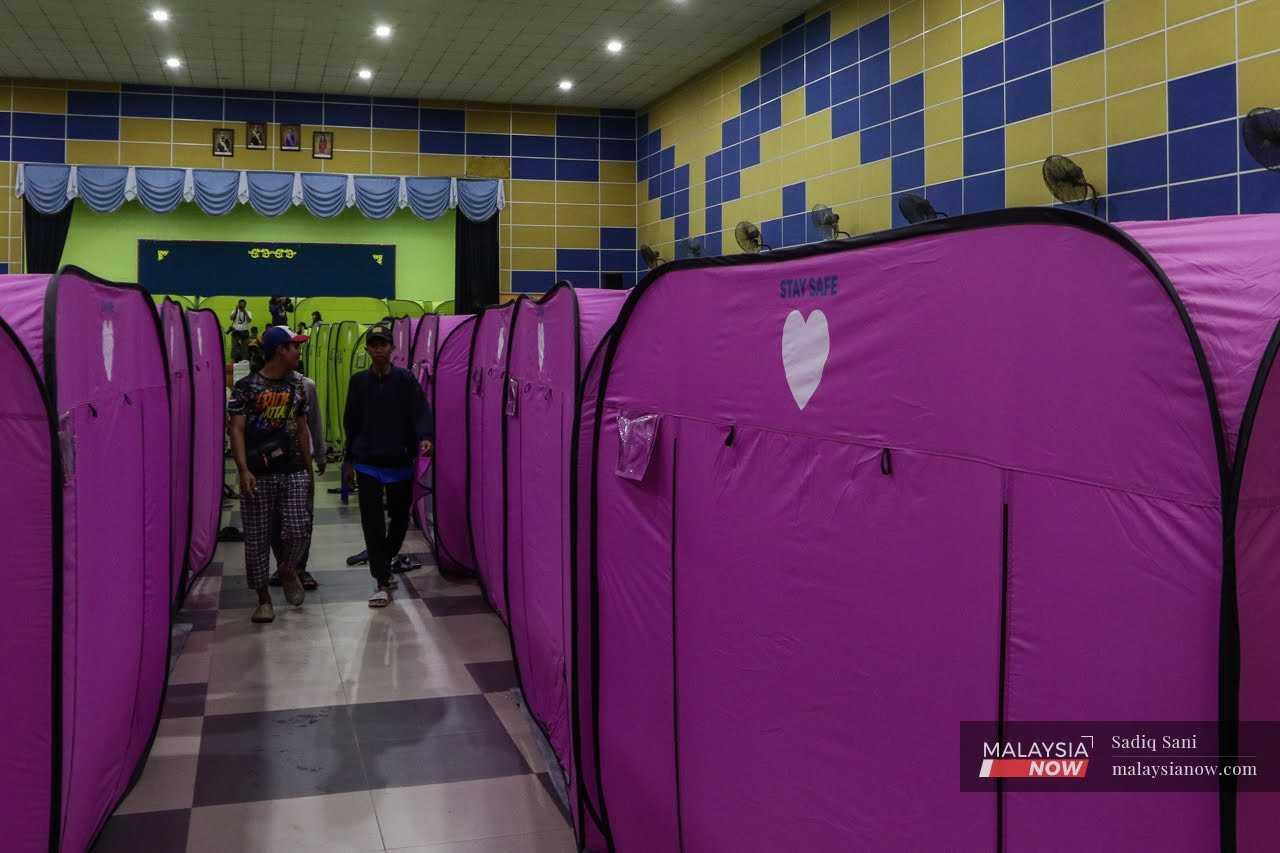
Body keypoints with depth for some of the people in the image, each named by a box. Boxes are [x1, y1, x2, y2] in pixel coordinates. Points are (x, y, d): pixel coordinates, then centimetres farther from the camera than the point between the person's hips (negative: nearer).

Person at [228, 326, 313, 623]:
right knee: (257, 537, 3)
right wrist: (244, 470, -18)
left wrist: (309, 470, 16)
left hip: (292, 472, 3)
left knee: (299, 530, -8)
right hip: (258, 475, -3)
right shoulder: (246, 386, -5)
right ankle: (264, 598, 17)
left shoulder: (297, 386, 10)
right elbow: (237, 430, -7)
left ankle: (288, 571, 23)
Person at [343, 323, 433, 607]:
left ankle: (384, 562, 39)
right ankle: (382, 583, 2)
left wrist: (424, 437, -32)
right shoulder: (359, 381, 5)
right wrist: (349, 459, 11)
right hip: (367, 464, 0)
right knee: (372, 522, -4)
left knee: (400, 517, 13)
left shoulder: (405, 379, -1)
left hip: (400, 462, 0)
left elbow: (420, 410, -13)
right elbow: (351, 422, 10)